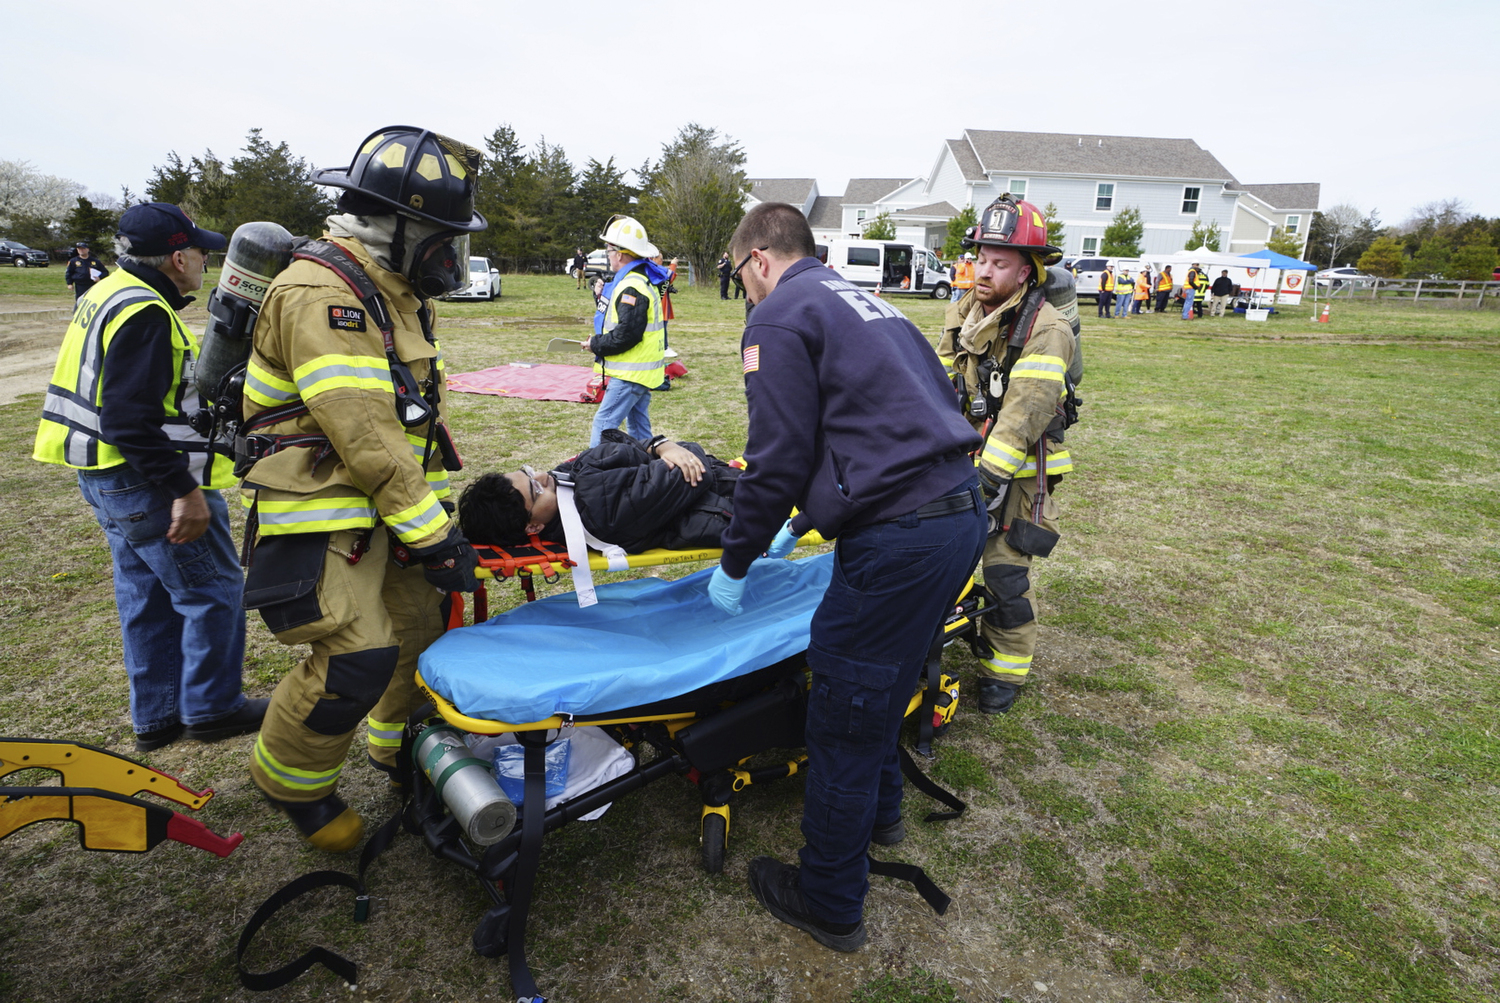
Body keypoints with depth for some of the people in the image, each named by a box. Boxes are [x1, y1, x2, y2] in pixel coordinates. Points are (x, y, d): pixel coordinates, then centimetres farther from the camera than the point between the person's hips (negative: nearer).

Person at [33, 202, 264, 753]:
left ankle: (155, 716, 28)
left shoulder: (106, 296, 12)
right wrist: (184, 491, -26)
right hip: (146, 486, -10)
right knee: (213, 591, 3)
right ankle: (211, 707, 16)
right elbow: (131, 421, -27)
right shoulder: (145, 315, -21)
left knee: (147, 598, 17)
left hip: (105, 479, 11)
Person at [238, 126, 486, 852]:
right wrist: (432, 534, -23)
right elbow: (364, 436, -26)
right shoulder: (318, 296, -20)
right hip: (323, 514, -9)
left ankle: (398, 748, 38)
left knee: (421, 629, 14)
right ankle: (290, 779, 18)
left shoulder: (391, 294, 12)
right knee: (357, 660, -11)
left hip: (386, 507, 9)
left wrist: (443, 511, 12)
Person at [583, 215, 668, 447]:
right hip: (640, 372, 10)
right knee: (639, 426, 16)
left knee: (604, 424, -9)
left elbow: (626, 335, -24)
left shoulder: (631, 286, -19)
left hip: (631, 374, -10)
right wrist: (603, 296, 9)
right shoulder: (642, 279, 14)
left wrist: (595, 344, -11)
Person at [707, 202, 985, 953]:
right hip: (962, 513, 9)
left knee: (844, 716, 5)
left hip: (899, 537, -9)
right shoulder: (862, 301, 23)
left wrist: (735, 563, 4)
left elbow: (779, 459, -10)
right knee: (881, 684, 27)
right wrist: (799, 526, 34)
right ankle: (879, 811, 49)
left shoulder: (779, 318, -4)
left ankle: (829, 904, 24)